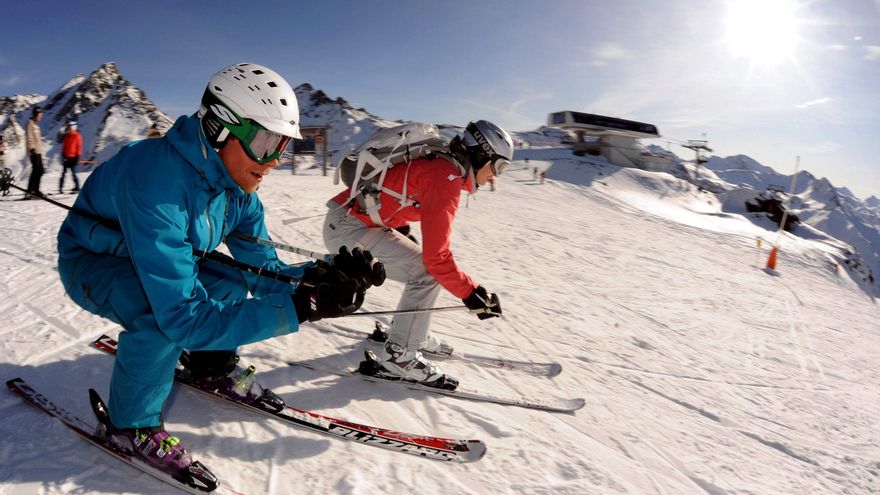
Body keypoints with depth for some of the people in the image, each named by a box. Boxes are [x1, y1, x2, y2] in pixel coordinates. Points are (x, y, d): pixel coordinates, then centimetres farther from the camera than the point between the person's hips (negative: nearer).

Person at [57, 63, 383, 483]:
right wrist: (300, 307, -47)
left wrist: (316, 276, -32)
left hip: (154, 255, 7)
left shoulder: (236, 182, -15)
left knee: (234, 279, -6)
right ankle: (131, 424, -6)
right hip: (90, 262, -7)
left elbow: (262, 268, -11)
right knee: (163, 315, -32)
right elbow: (183, 315, -41)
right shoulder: (157, 183, -39)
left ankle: (213, 367, 17)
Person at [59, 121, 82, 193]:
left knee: (73, 173, -4)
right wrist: (63, 155, 9)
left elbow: (79, 147, -5)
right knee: (63, 173, 5)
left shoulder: (77, 136, -3)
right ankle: (60, 188, 7)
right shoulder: (66, 136, 12)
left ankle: (77, 188, 3)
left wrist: (78, 157, -9)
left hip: (73, 157, -5)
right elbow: (64, 146, 16)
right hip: (66, 157, 5)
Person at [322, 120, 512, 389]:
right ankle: (397, 356, -8)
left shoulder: (438, 164, 9)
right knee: (428, 273, -15)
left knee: (423, 266, 14)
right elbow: (437, 256, -24)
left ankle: (407, 334, 27)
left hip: (348, 218, 10)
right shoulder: (446, 179, -21)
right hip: (347, 227, -10)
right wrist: (472, 294, -16)